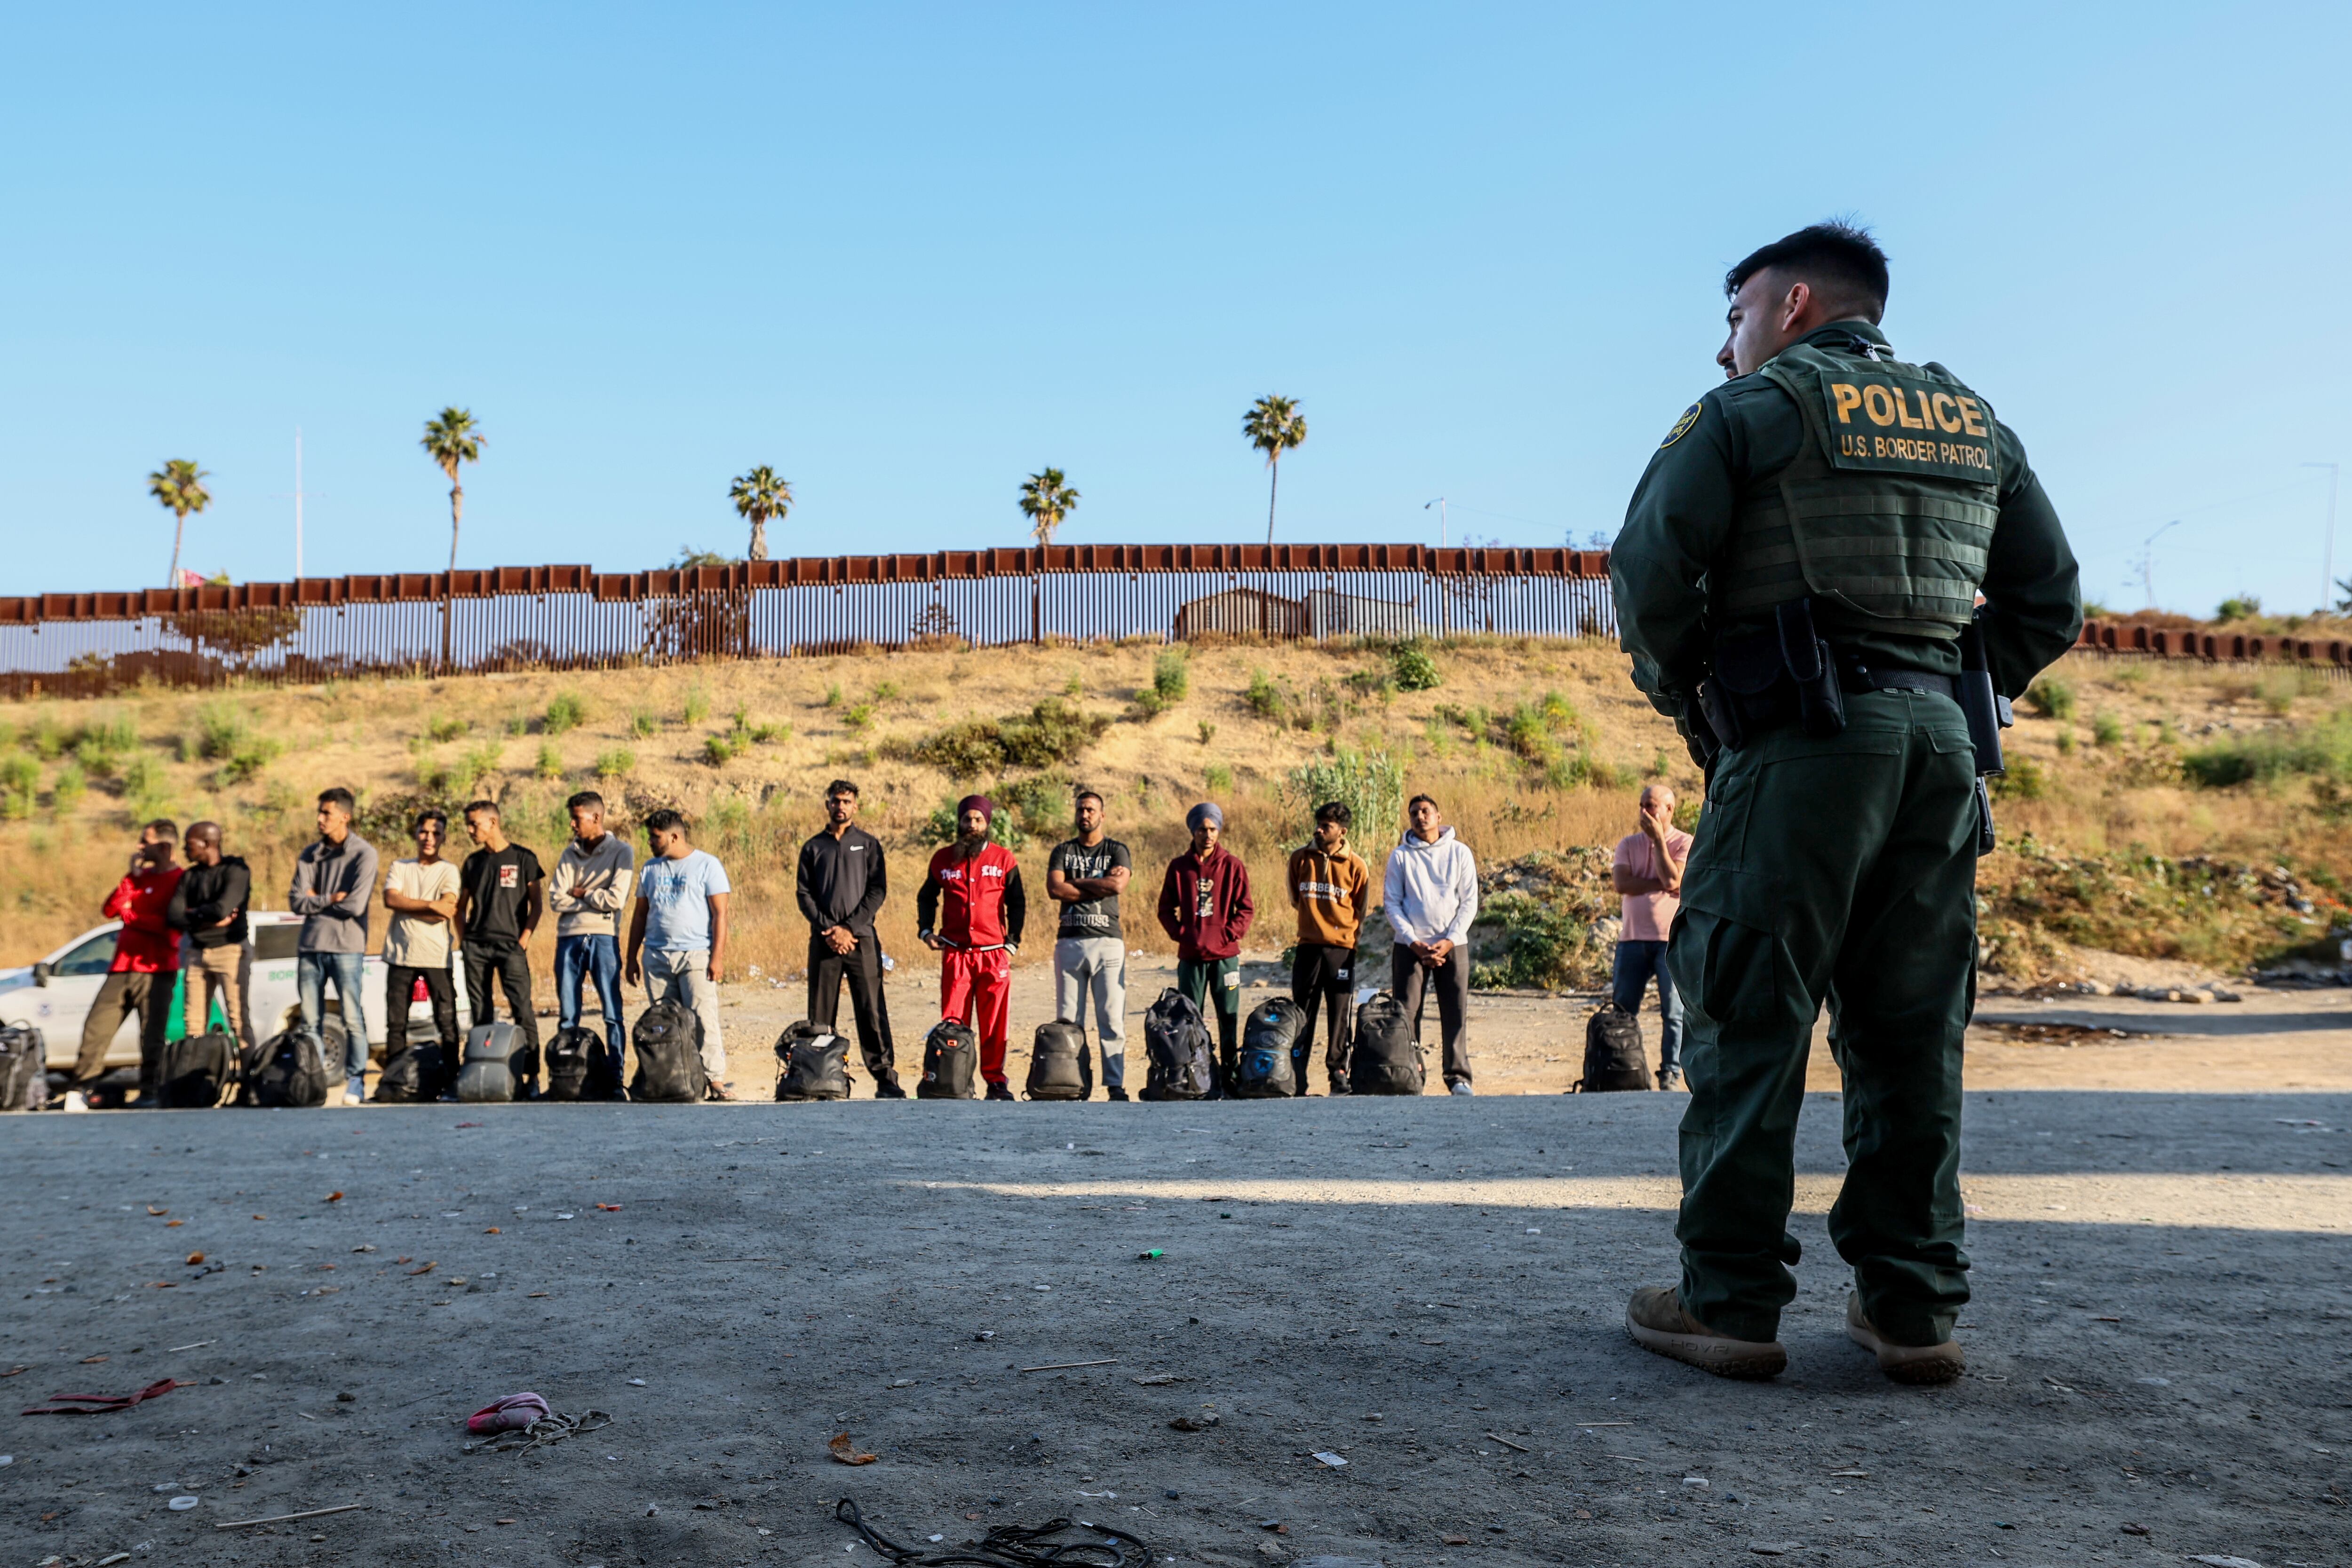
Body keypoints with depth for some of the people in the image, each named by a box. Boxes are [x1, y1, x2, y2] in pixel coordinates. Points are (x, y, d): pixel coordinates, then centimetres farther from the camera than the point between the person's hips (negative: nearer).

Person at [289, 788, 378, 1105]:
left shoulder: (364, 854, -5)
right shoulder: (310, 853, 10)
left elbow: (354, 905, -14)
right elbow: (296, 901, 2)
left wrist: (315, 900, -2)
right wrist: (330, 899, -9)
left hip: (346, 947, -5)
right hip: (310, 945, 5)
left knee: (352, 1019, -3)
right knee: (310, 1021, 8)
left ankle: (355, 1082, 4)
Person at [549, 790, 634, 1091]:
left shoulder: (621, 851, 0)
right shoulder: (570, 853, 13)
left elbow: (616, 899, -12)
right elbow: (556, 899, 2)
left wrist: (581, 892, 0)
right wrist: (594, 898, -6)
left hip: (603, 937, -4)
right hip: (569, 937, 4)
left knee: (613, 1013, -2)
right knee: (567, 1015, 6)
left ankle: (615, 1077, 2)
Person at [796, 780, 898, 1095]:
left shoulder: (869, 844, 9)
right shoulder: (813, 848, 13)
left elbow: (878, 891, 1)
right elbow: (804, 894, 6)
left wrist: (850, 928, -10)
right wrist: (829, 930, -8)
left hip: (861, 938, -2)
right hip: (823, 940, 2)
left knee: (872, 1011, -6)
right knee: (820, 1015, 3)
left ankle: (885, 1077, -5)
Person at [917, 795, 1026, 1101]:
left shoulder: (1004, 859, 6)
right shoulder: (943, 859, 9)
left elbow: (1018, 903, 10)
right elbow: (927, 897, 20)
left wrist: (1013, 941, 3)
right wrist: (925, 930, 7)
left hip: (995, 954, -1)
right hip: (955, 953, 1)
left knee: (994, 1023, 1)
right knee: (953, 1023, -1)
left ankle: (996, 1081, 10)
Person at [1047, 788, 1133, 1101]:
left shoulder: (1117, 850, 10)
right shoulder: (1063, 851, 14)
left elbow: (1119, 886, -9)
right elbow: (1054, 889, -4)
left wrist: (1076, 882, -3)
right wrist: (1100, 885, -5)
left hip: (1108, 941, -2)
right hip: (1069, 942, 2)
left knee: (1112, 1019, -4)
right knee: (1068, 1019, 1)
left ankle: (1116, 1085, -1)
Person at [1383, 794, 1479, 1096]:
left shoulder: (1460, 852, 5)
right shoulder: (1401, 856, 5)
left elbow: (1469, 902, 4)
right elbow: (1392, 903, 2)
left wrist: (1449, 941, -8)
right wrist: (1414, 942, -9)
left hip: (1453, 944, 0)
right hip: (1411, 944, 0)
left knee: (1456, 1013, -1)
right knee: (1406, 1012, -3)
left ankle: (1458, 1075, 5)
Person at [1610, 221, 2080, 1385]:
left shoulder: (1752, 409, 3)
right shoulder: (1977, 427, 21)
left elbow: (1651, 575, -6)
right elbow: (2050, 604, 19)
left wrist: (1687, 702, 8)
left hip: (1801, 741, -6)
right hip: (1944, 744, 6)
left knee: (1749, 1020, -2)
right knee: (1912, 1032, 8)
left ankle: (1729, 1301, -1)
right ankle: (1913, 1308, 11)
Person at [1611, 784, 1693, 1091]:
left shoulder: (1685, 844, 2)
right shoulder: (1629, 844, 12)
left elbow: (1672, 879, -15)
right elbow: (1621, 883, -4)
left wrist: (1657, 839, -11)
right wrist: (1662, 885, -10)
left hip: (1672, 940, -3)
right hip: (1633, 938, 3)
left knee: (1674, 1012, -1)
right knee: (1621, 1010, 2)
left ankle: (1671, 1074, 6)